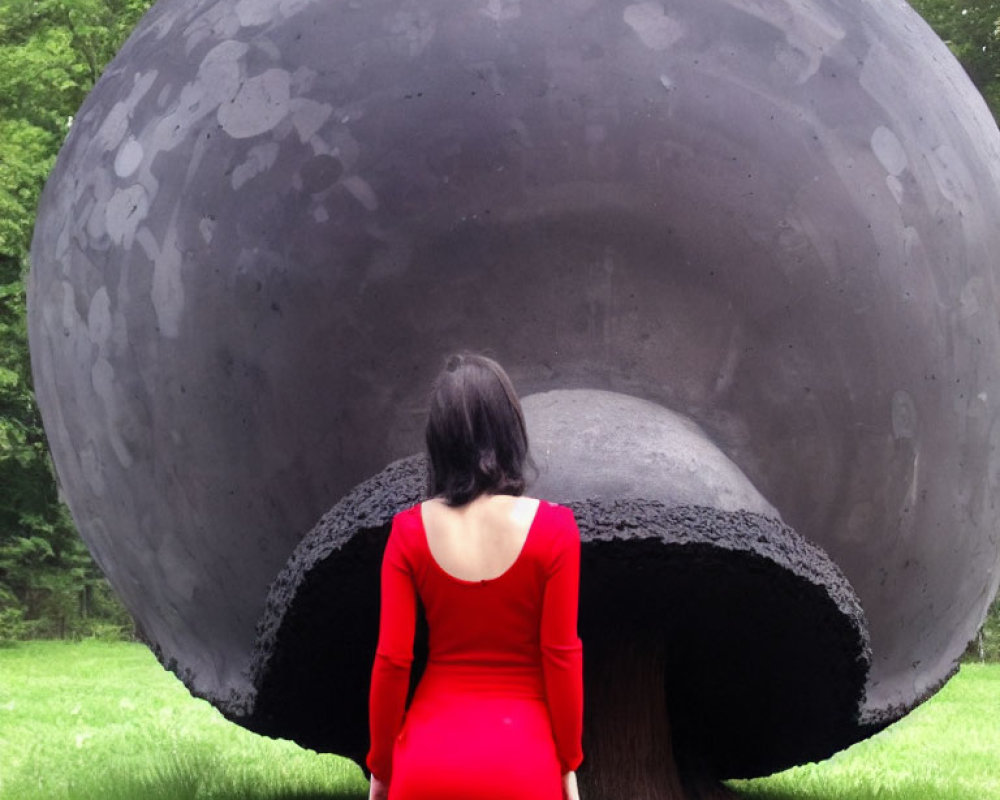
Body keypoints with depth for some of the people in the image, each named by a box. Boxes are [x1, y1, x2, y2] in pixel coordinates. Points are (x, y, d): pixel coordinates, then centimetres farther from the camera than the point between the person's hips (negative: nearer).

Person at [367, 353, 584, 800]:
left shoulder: (410, 531, -4)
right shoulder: (552, 528, -9)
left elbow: (391, 661, -3)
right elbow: (562, 657, -7)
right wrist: (568, 763, 4)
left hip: (429, 761, 2)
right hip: (522, 762, -2)